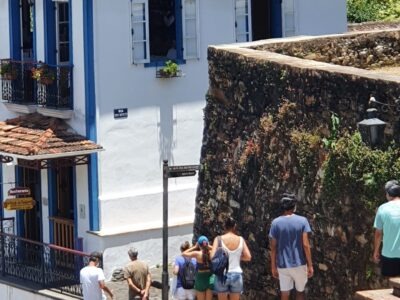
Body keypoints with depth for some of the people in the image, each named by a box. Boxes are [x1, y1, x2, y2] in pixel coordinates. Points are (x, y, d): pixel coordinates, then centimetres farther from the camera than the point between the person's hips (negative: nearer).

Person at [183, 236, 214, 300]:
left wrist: (194, 247, 0)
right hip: (210, 278, 3)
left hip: (201, 278, -3)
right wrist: (209, 247, 7)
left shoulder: (197, 254, -15)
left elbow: (184, 253, -3)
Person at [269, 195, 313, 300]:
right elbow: (305, 245, -10)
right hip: (299, 264, -1)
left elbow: (273, 247, -1)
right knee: (300, 291, 16)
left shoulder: (275, 223, -2)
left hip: (283, 265, 1)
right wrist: (310, 265, -4)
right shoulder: (302, 221, -6)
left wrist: (273, 267, 7)